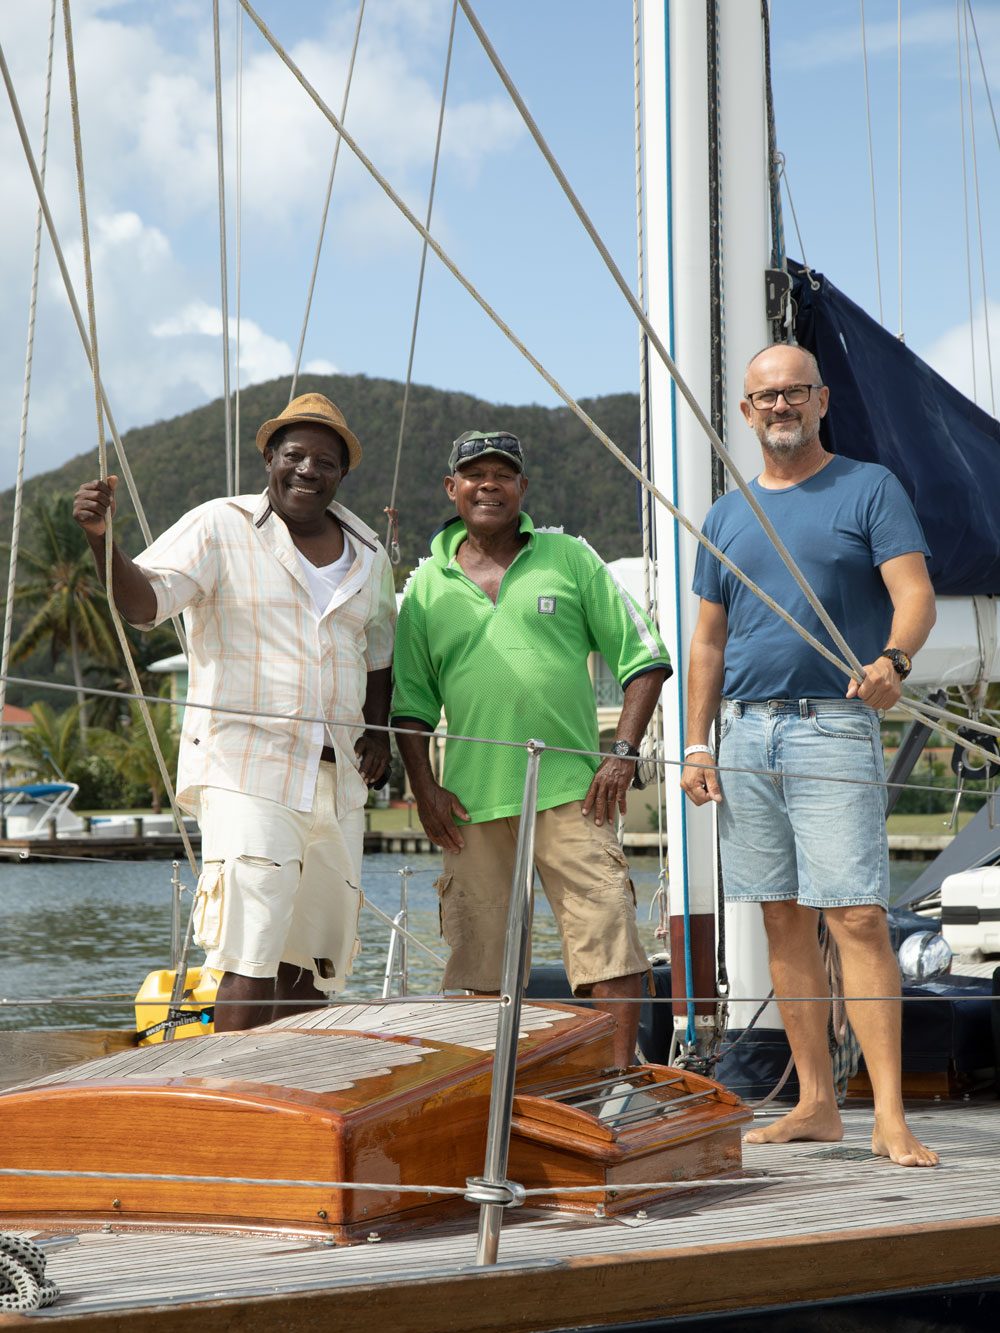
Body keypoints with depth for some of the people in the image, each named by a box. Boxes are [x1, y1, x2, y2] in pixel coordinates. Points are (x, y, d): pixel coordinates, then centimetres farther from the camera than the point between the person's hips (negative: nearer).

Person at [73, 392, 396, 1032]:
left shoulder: (368, 556, 14)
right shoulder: (221, 528, -3)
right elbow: (145, 601, -15)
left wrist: (378, 731, 11)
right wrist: (103, 540, -33)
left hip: (337, 781, 6)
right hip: (245, 772, -6)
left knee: (315, 957, 11)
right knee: (252, 956, -16)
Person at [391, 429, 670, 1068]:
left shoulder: (569, 559, 7)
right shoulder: (427, 585, 11)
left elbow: (643, 657, 7)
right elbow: (410, 703, 15)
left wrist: (624, 752, -4)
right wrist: (424, 789, 3)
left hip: (570, 790, -2)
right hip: (472, 799, 2)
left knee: (608, 939, -8)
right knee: (482, 958, 6)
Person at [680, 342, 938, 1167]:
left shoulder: (869, 489, 3)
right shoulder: (727, 516, 17)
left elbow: (916, 593, -9)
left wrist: (894, 658, -30)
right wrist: (697, 744, 10)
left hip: (833, 727, -5)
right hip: (746, 733, 5)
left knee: (857, 917, -11)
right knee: (784, 920, 6)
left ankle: (891, 1116, -11)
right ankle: (817, 1105, 13)